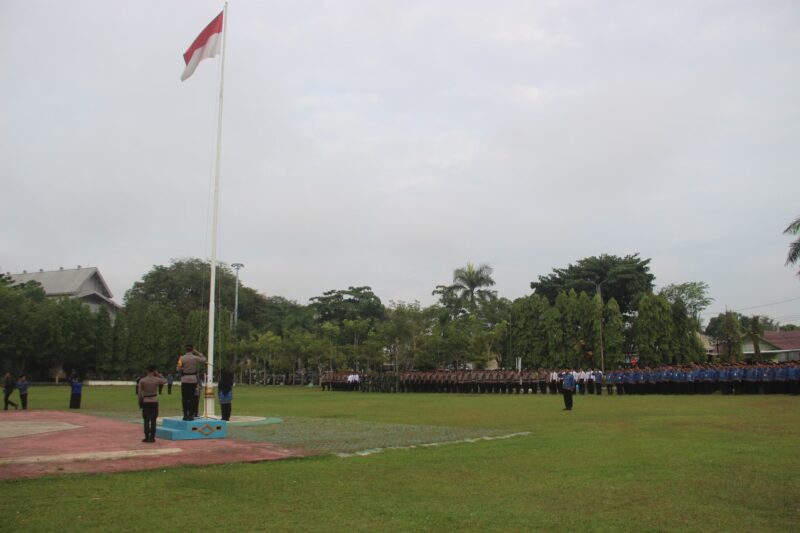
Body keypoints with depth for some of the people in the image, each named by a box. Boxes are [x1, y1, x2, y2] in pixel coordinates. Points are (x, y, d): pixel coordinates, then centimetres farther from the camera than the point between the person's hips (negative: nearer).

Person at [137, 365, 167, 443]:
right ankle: (152, 437, 4)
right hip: (154, 402, 0)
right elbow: (165, 381, 18)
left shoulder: (142, 381, -5)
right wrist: (158, 374, 13)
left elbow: (139, 393, -5)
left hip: (145, 402, 0)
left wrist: (140, 403, 5)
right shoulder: (157, 380, -4)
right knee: (153, 420, 5)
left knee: (146, 420, 5)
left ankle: (147, 437, 4)